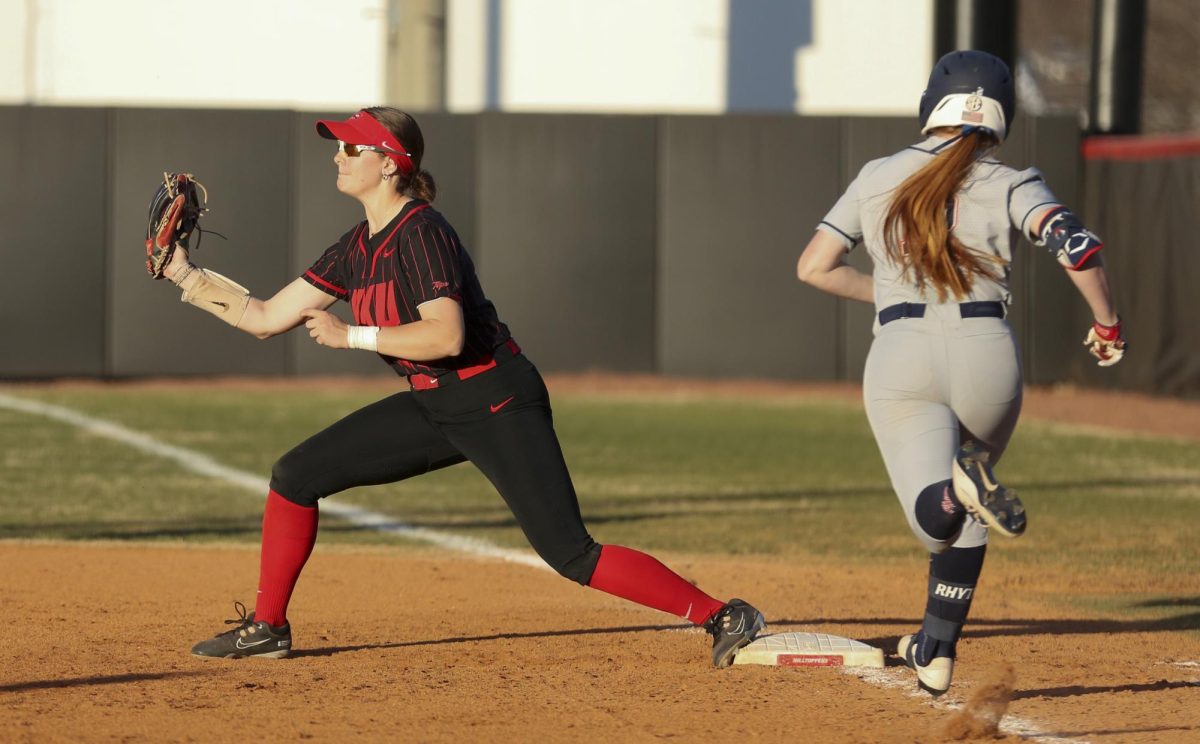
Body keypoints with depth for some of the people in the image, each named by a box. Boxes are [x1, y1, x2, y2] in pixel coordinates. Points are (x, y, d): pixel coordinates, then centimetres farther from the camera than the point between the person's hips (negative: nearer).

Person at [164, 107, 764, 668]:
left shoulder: (420, 233, -20)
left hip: (500, 407, -9)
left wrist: (352, 336, -24)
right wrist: (186, 276, 8)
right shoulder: (357, 249, 7)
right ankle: (266, 627, 16)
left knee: (570, 555, -16)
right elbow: (267, 318, 12)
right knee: (296, 474, 4)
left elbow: (447, 336, -31)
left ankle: (721, 615, -11)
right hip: (435, 408, 9)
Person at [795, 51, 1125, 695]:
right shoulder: (1009, 184, 3)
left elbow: (813, 267, 11)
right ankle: (936, 653, 23)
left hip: (901, 357, 0)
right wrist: (1107, 324, 0)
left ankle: (963, 486, -46)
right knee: (967, 517, 24)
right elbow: (1075, 244, -14)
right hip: (985, 352, 0)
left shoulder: (878, 178, 11)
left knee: (937, 516, -12)